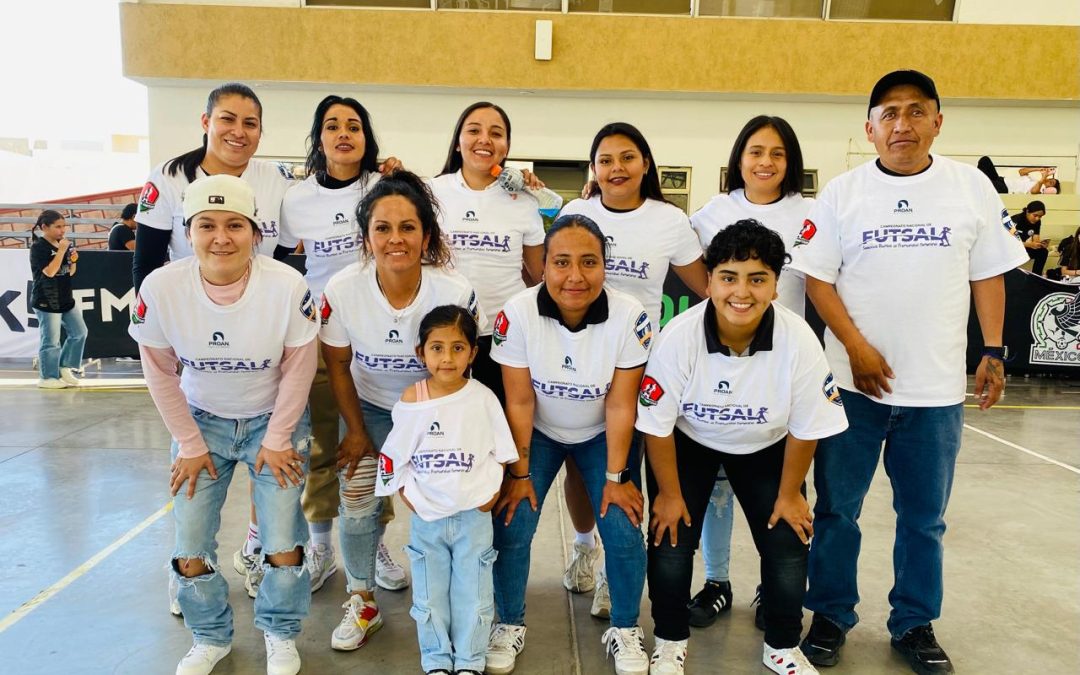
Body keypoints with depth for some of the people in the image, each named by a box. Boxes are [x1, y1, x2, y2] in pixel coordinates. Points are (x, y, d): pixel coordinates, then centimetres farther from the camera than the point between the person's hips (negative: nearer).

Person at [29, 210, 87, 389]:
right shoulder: (39, 247, -12)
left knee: (79, 332, 10)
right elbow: (50, 272, -23)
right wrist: (62, 250, -21)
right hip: (46, 301, -8)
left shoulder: (62, 244, 11)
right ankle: (47, 378, 10)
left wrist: (73, 260, -4)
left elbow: (70, 273, 16)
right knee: (51, 341, -2)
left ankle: (65, 368, 22)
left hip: (66, 299, 8)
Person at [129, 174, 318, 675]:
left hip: (274, 420, -2)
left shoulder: (287, 286, -27)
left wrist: (277, 439, -8)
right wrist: (189, 444, -3)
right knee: (190, 547, 4)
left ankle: (280, 634, 27)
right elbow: (160, 372, -7)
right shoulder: (160, 288, -21)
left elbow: (298, 368, -14)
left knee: (283, 545, -3)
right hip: (202, 420, 2)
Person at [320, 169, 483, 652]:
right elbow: (337, 364, -7)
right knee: (356, 507, -1)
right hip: (369, 407, 2)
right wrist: (356, 431, -1)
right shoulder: (342, 290, -23)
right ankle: (362, 603, 24)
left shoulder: (456, 292, -27)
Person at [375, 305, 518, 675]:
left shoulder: (483, 398, -9)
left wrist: (491, 493, -8)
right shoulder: (411, 400, -9)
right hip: (425, 516, 1)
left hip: (474, 514, -1)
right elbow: (393, 456, 0)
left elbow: (501, 452, 0)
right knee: (430, 596, 14)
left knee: (472, 594, 11)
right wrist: (408, 496, -6)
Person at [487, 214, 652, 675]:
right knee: (511, 524, -10)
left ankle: (625, 630, 16)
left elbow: (620, 405, -18)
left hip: (603, 435, 0)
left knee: (622, 528, -11)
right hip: (537, 433, 0)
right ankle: (510, 624, 17)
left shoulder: (629, 316, -25)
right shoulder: (518, 313, -25)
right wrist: (519, 473, -12)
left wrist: (616, 477, -14)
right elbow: (519, 401, -17)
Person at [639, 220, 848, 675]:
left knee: (788, 548, -3)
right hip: (687, 442, -1)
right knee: (671, 540, -8)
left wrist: (789, 494, -3)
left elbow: (804, 428, -13)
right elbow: (657, 424, -17)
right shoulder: (678, 336, -31)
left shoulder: (799, 340, -29)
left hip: (765, 449, 1)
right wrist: (669, 493, -9)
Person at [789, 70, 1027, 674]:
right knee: (837, 510, 9)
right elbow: (817, 278, -3)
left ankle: (915, 624, 31)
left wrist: (994, 352, 1)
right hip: (853, 381, -1)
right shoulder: (843, 192, -1)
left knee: (924, 518, 13)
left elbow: (988, 274, 8)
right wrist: (857, 348, -12)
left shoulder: (973, 187, 3)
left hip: (938, 387, 1)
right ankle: (831, 616, 26)